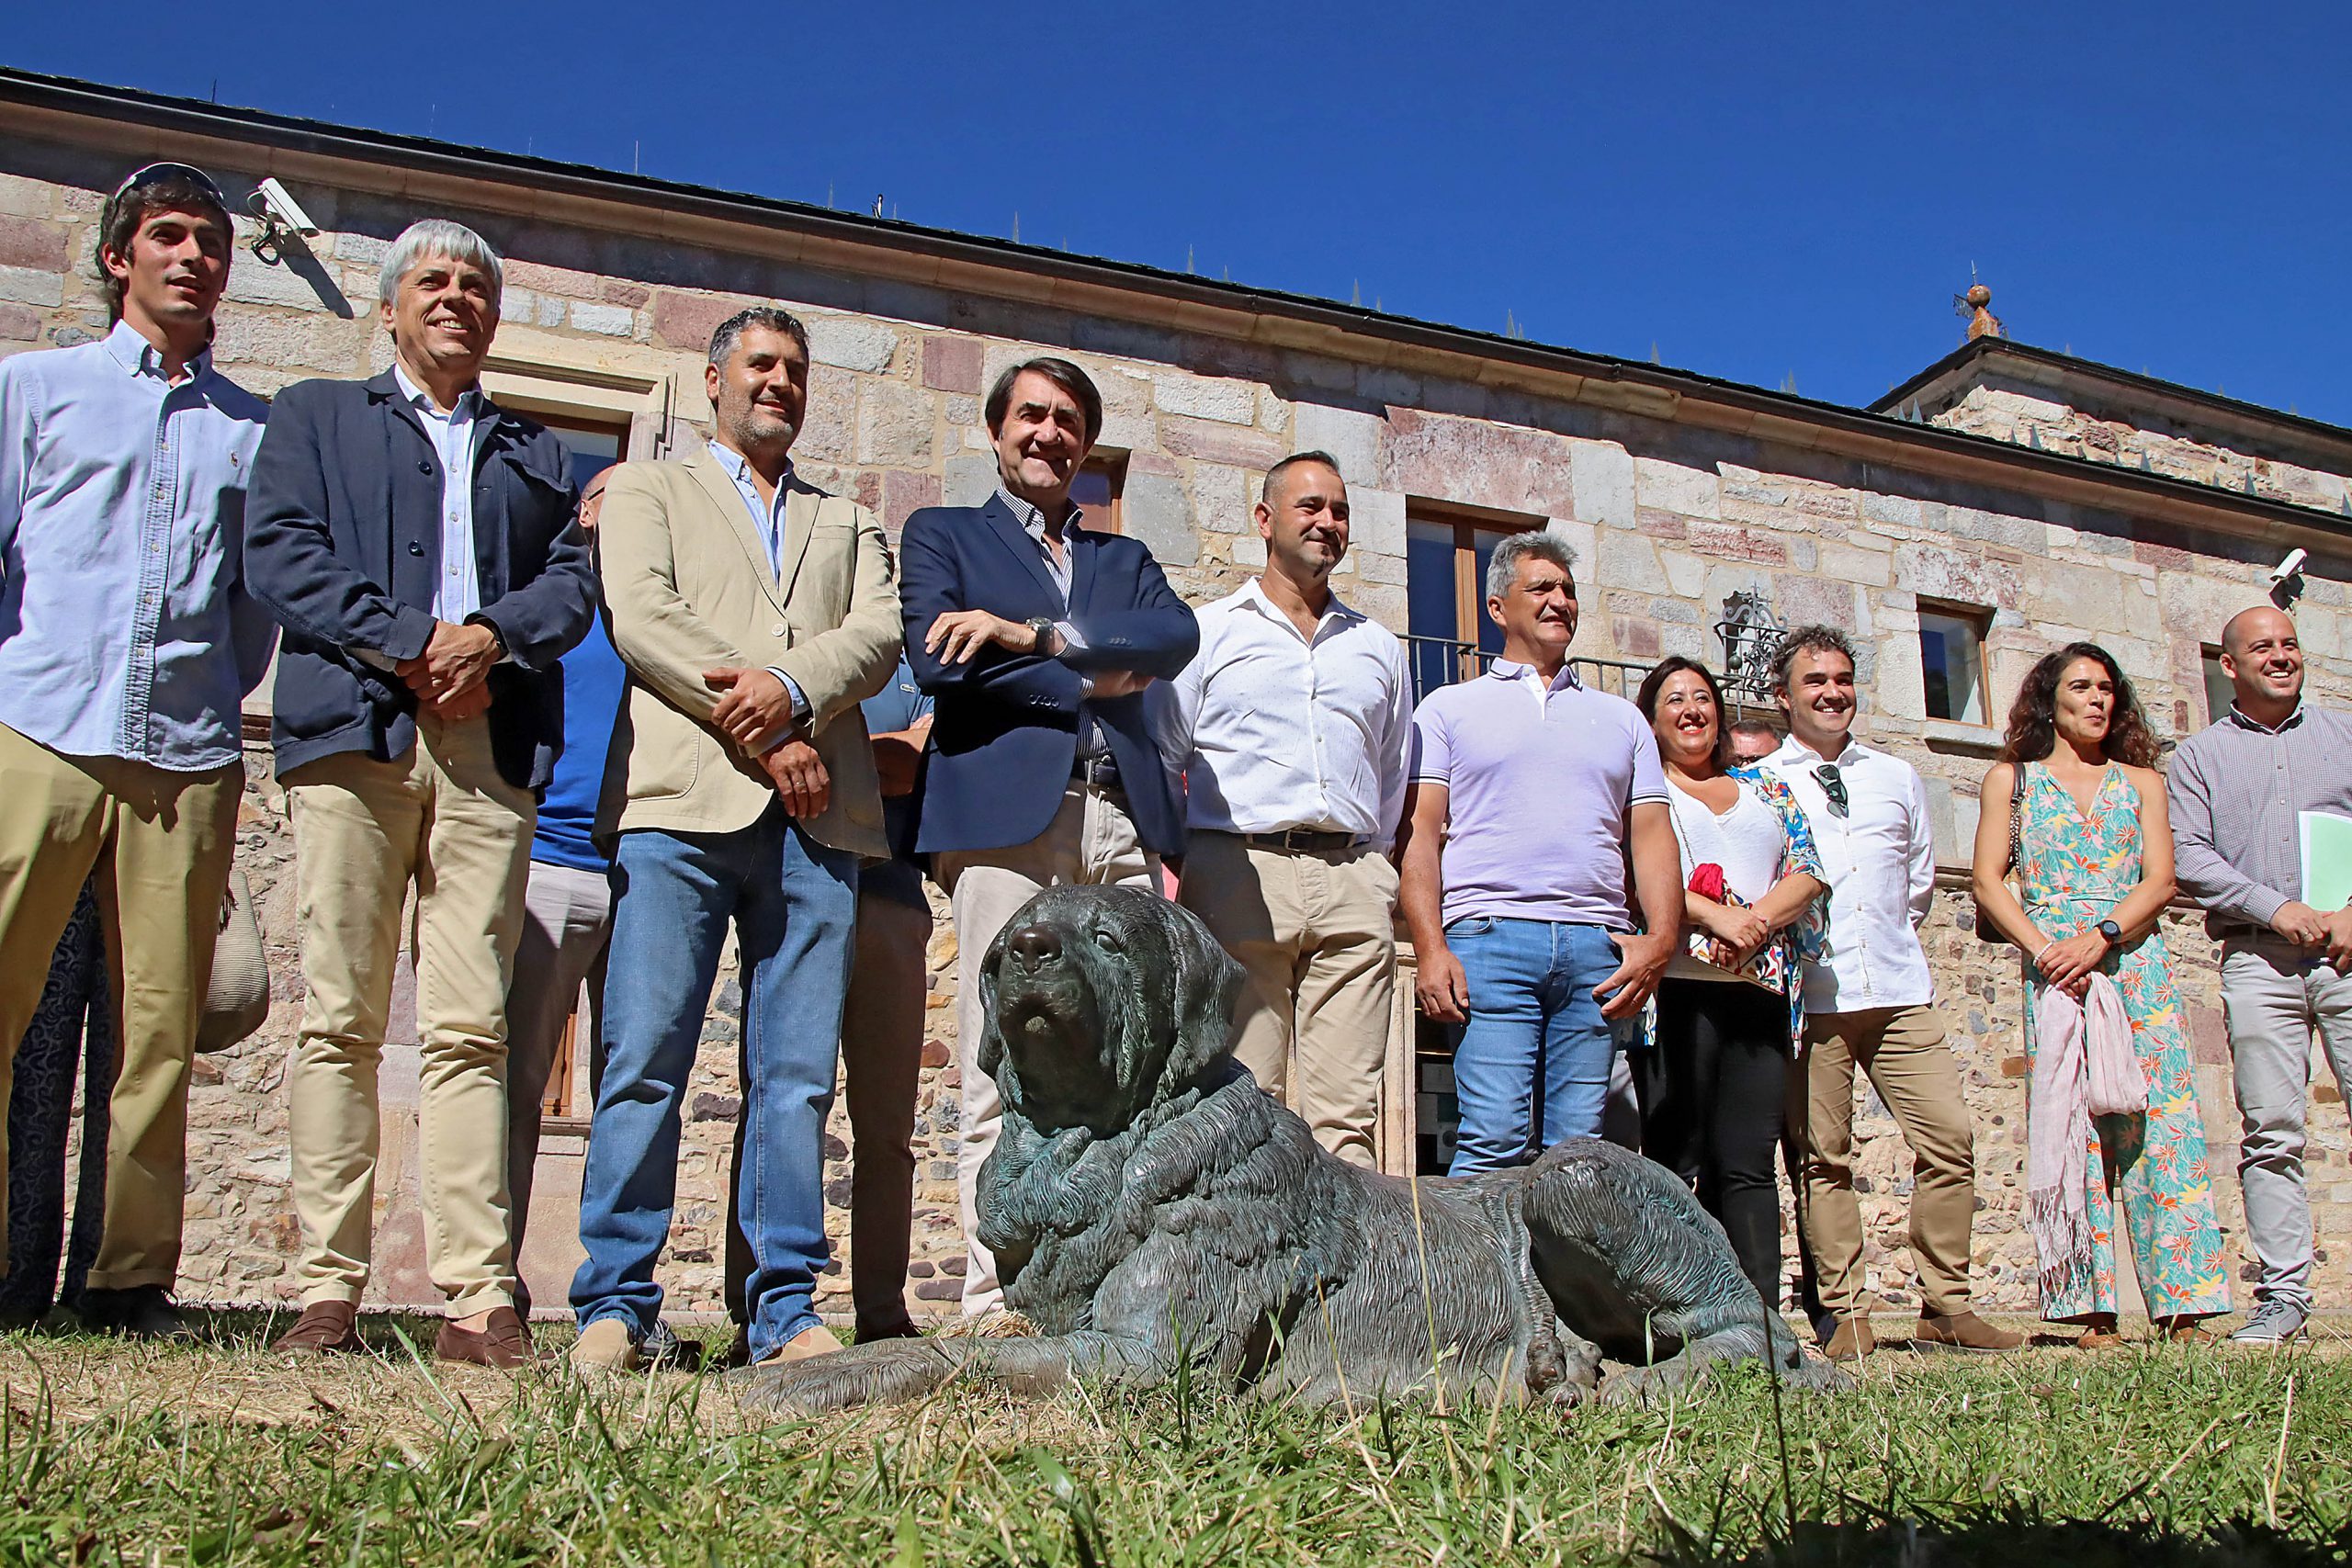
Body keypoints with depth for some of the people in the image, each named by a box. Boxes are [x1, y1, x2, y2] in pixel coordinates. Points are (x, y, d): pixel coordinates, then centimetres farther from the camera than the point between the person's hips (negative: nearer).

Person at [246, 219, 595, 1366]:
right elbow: (279, 551, 5)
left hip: (491, 748, 1)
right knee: (340, 1019, -5)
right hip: (353, 732, -1)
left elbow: (573, 583, 12)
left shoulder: (535, 451, 27)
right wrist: (407, 645, -8)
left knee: (470, 1027, -6)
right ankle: (328, 1293, -2)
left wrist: (489, 636, -8)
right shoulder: (317, 416, 21)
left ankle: (478, 1299, -9)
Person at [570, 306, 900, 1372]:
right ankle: (614, 1303, -1)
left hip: (816, 815, 3)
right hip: (686, 800, -2)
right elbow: (641, 617, 2)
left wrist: (792, 688, -11)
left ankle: (785, 1308, 3)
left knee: (798, 1074, -1)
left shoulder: (847, 522, 28)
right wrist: (765, 734, -7)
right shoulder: (649, 490, 20)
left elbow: (880, 635, 10)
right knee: (645, 1061, -8)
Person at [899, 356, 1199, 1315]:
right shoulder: (943, 535, 19)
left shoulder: (1123, 557, 28)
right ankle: (994, 1304, -4)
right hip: (1006, 813, -3)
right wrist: (1086, 678, 2)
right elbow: (936, 657, 0)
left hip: (1124, 823, 4)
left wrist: (1035, 634, -7)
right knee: (1001, 1082, -8)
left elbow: (1178, 635, 5)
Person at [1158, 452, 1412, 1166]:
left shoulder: (1378, 646, 22)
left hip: (1354, 885, 3)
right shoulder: (1208, 631, 12)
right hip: (1240, 871, -3)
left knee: (1349, 1111, -4)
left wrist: (1377, 878, 15)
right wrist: (1173, 880, 0)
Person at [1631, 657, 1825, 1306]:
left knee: (1749, 1166, -1)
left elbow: (1809, 874, 12)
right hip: (1678, 985, -3)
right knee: (1675, 1162, -6)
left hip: (1761, 989, 3)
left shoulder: (1767, 790, 24)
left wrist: (1756, 921, -8)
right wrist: (1715, 915, -16)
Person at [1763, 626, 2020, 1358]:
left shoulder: (1897, 777, 18)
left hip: (1899, 989, 3)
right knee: (1824, 1156, -1)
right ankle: (1845, 1315, 5)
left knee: (1949, 1140, -4)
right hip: (1809, 992, -3)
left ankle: (1945, 1307, 6)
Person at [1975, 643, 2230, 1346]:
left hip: (2135, 962, 1)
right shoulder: (2012, 779, 13)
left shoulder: (2140, 781, 17)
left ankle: (2184, 1304, -4)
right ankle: (2091, 1310, -6)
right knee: (2070, 1126, -7)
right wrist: (2042, 947, -12)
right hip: (2052, 965, -1)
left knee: (2162, 1120, -6)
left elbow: (2160, 880, 5)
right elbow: (1987, 880, 4)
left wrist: (2101, 935, -12)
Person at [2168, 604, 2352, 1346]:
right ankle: (2284, 1293, 1)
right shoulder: (2199, 754, 14)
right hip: (2258, 958, -1)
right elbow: (2188, 855, 2)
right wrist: (2277, 908, -10)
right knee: (2270, 1131, -3)